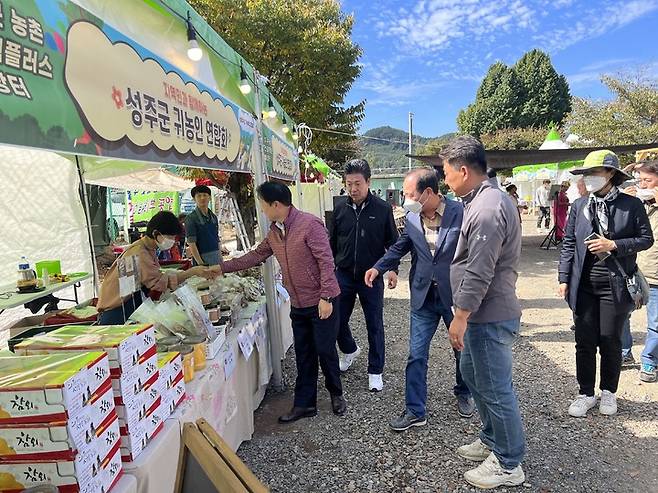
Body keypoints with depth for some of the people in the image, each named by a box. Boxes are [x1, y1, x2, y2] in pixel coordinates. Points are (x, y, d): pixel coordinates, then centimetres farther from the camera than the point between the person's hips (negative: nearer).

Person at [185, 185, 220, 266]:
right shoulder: (191, 218, -6)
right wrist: (200, 263, -19)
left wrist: (220, 257, 15)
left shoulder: (214, 217, 13)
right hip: (202, 258, -6)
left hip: (217, 257, 6)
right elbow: (191, 243, -12)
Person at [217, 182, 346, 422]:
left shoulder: (309, 224, -18)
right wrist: (221, 267, 15)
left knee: (325, 350, 5)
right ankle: (304, 403, 25)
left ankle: (336, 394, 29)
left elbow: (326, 261, -20)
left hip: (321, 302, -7)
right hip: (298, 305, 7)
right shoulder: (273, 232, 7)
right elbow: (256, 256, 17)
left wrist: (325, 297, -23)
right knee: (304, 355, 13)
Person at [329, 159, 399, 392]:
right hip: (344, 275, 3)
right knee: (337, 320, 10)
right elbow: (332, 242, 10)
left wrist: (392, 269, -8)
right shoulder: (340, 209, 1)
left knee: (374, 325, 6)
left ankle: (375, 372, 23)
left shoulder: (382, 209, -6)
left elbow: (392, 242, 1)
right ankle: (350, 350, 41)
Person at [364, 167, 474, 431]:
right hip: (423, 296, 3)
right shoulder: (411, 217, -4)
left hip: (455, 294, -2)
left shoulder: (460, 213, -17)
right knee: (417, 354, 5)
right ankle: (415, 410, 19)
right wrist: (379, 267, -1)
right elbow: (400, 246, 12)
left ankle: (463, 393, 44)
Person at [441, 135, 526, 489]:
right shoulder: (484, 199, 11)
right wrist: (465, 315, 21)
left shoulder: (486, 209, -23)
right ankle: (492, 440, 41)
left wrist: (460, 318, -19)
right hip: (483, 314, 11)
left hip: (489, 317, -11)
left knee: (495, 389, 4)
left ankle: (509, 465, 23)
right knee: (472, 374, 23)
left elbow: (478, 273, -26)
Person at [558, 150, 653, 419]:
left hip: (615, 285, -2)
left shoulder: (631, 205, -2)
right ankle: (586, 394, 23)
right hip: (584, 285, 2)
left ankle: (608, 392, 30)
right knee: (584, 342, 7)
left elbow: (646, 239, 2)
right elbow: (568, 244, 6)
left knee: (610, 342, 9)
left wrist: (613, 245, -14)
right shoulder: (579, 206, 4)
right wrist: (564, 278, 1)